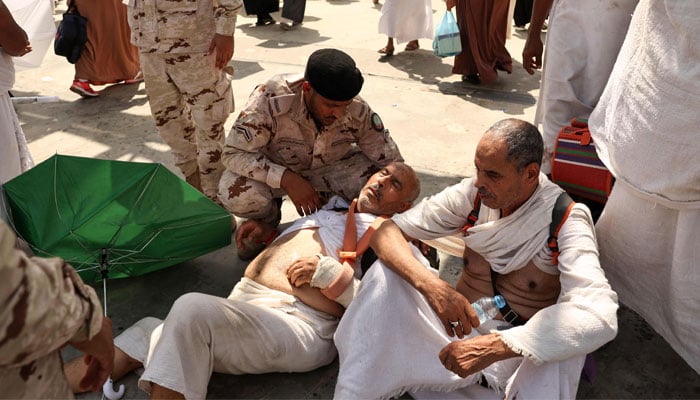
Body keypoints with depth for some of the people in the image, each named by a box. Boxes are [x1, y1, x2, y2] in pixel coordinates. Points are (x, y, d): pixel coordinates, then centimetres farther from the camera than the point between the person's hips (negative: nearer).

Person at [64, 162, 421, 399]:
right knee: (148, 333, -10)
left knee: (192, 308, -29)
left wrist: (328, 271, -15)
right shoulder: (329, 209, 27)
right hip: (243, 303, 7)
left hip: (296, 324, -6)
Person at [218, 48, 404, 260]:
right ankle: (268, 219, 4)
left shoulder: (358, 112, -26)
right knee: (237, 194, -33)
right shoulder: (271, 99, -34)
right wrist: (287, 179, -40)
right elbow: (233, 153, -29)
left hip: (328, 168, 2)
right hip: (274, 169, -1)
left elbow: (393, 163, -16)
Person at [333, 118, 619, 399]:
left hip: (517, 355, -3)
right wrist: (430, 285, -30)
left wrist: (496, 346, -41)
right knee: (385, 273, -19)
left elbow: (601, 315, -32)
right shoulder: (473, 194, -6)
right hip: (457, 332, 4)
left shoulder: (566, 221, -16)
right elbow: (387, 232, -10)